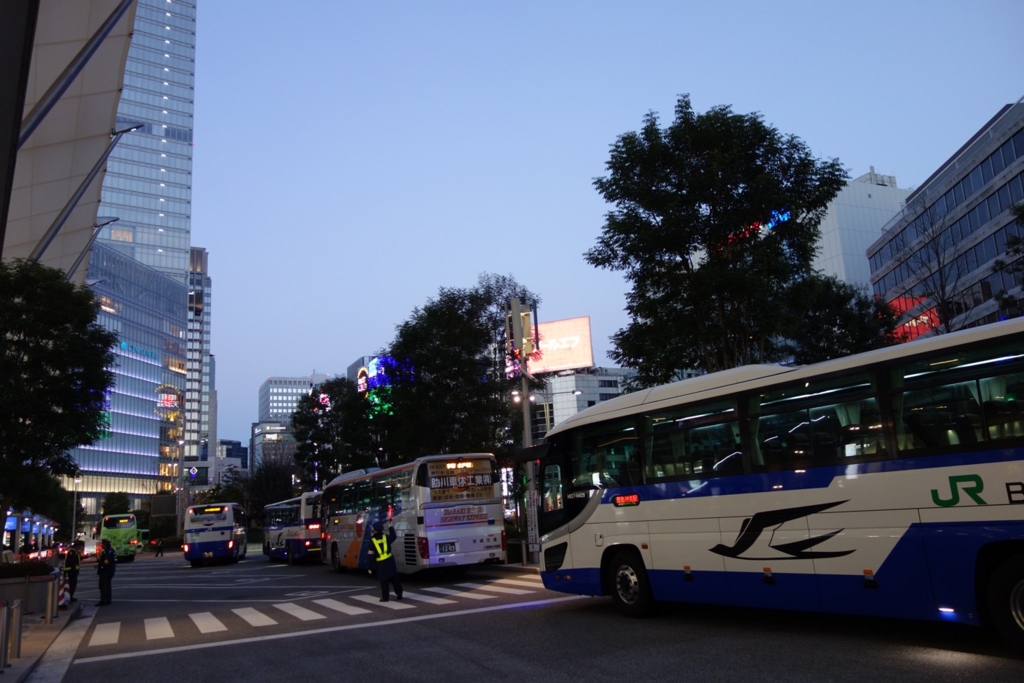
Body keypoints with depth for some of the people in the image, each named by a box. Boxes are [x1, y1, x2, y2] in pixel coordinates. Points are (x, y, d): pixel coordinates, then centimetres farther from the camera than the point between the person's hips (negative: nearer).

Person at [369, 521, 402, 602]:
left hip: (381, 563, -3)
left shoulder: (372, 540, -7)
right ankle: (399, 594, 17)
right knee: (394, 578, 12)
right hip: (390, 560, 3)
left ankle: (385, 597, 6)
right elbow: (393, 536, 24)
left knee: (384, 580, 5)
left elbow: (371, 554, -8)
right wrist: (391, 527, 35)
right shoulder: (386, 537, 1)